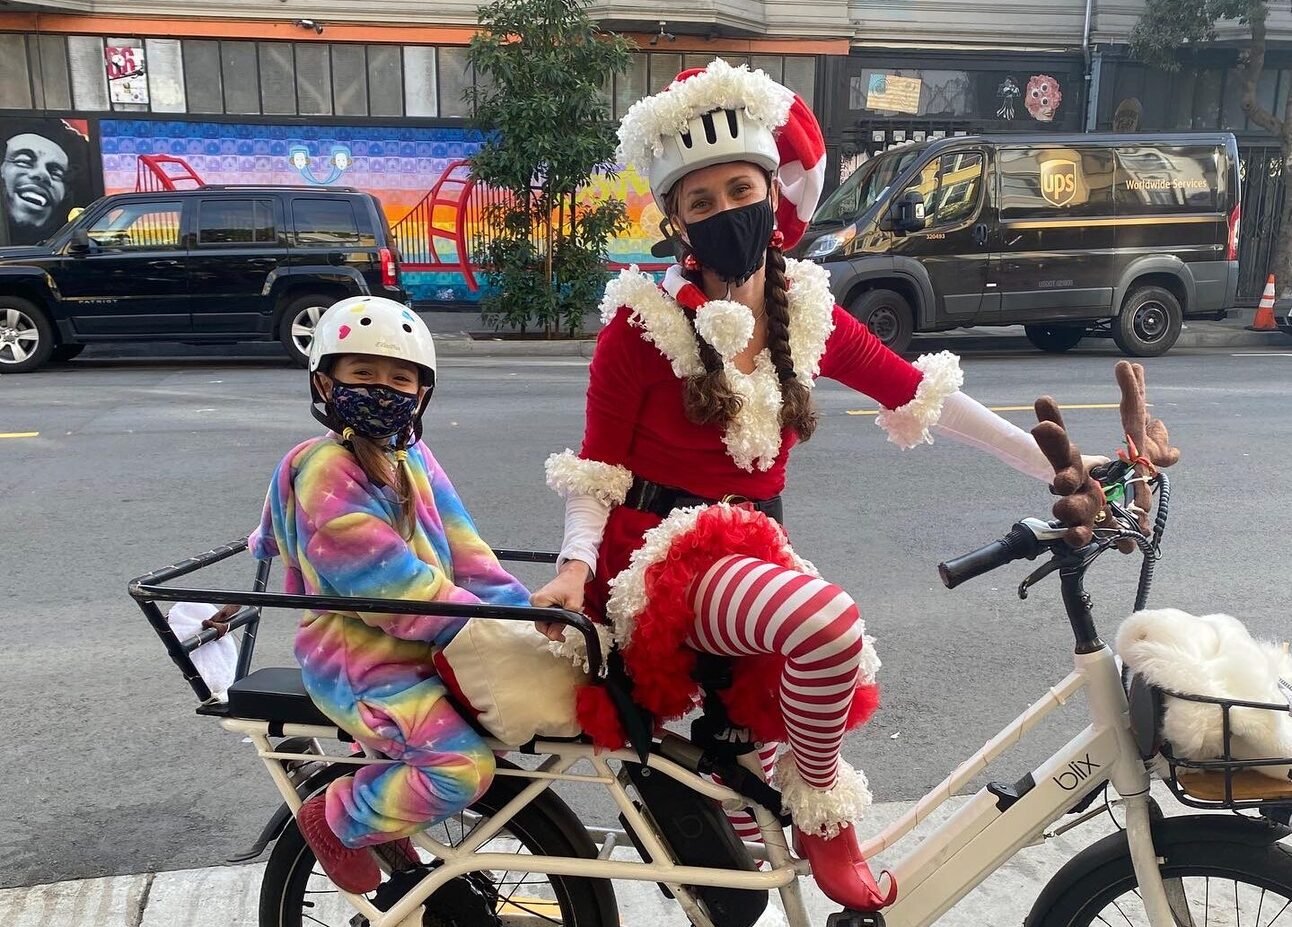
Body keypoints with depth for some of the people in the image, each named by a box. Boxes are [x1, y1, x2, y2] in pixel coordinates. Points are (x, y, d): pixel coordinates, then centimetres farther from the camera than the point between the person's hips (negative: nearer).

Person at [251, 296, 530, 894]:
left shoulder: (412, 457, 8)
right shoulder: (326, 472, -18)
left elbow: (460, 549, 4)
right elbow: (397, 585, -23)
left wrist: (519, 610, -7)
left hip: (421, 648, 9)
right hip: (359, 663, -9)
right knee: (464, 764, -24)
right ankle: (337, 819, 5)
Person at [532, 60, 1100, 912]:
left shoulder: (806, 311, 2)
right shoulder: (645, 318, -11)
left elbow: (922, 393, 5)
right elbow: (598, 463, -7)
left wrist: (1058, 468, 4)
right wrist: (576, 564, -23)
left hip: (752, 548, 5)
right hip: (662, 555, -5)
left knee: (745, 763, 12)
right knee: (829, 621, -31)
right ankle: (824, 816, -6)